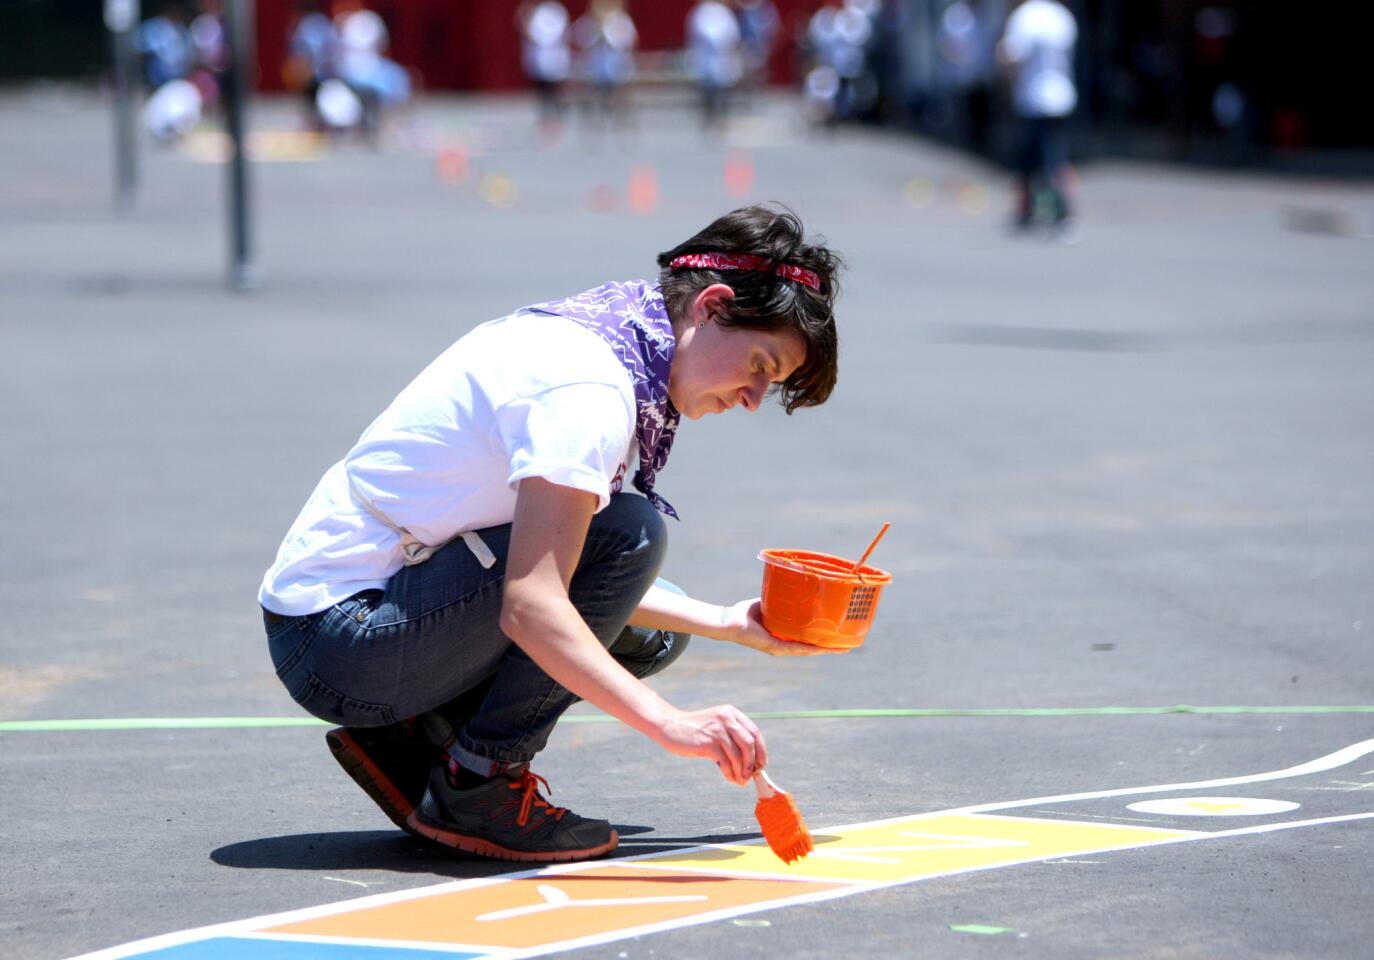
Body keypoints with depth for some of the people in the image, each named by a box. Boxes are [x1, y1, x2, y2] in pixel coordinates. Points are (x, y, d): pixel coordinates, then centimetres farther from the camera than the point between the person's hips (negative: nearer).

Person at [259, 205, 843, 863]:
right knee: (629, 533, -19)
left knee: (648, 633, 13)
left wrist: (729, 624, 10)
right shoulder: (587, 389, -21)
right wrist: (669, 724, -34)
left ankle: (409, 740, 10)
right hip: (339, 644, -10)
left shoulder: (575, 337, 10)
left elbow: (552, 573, 14)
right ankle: (477, 785, -11)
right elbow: (530, 605, -30)